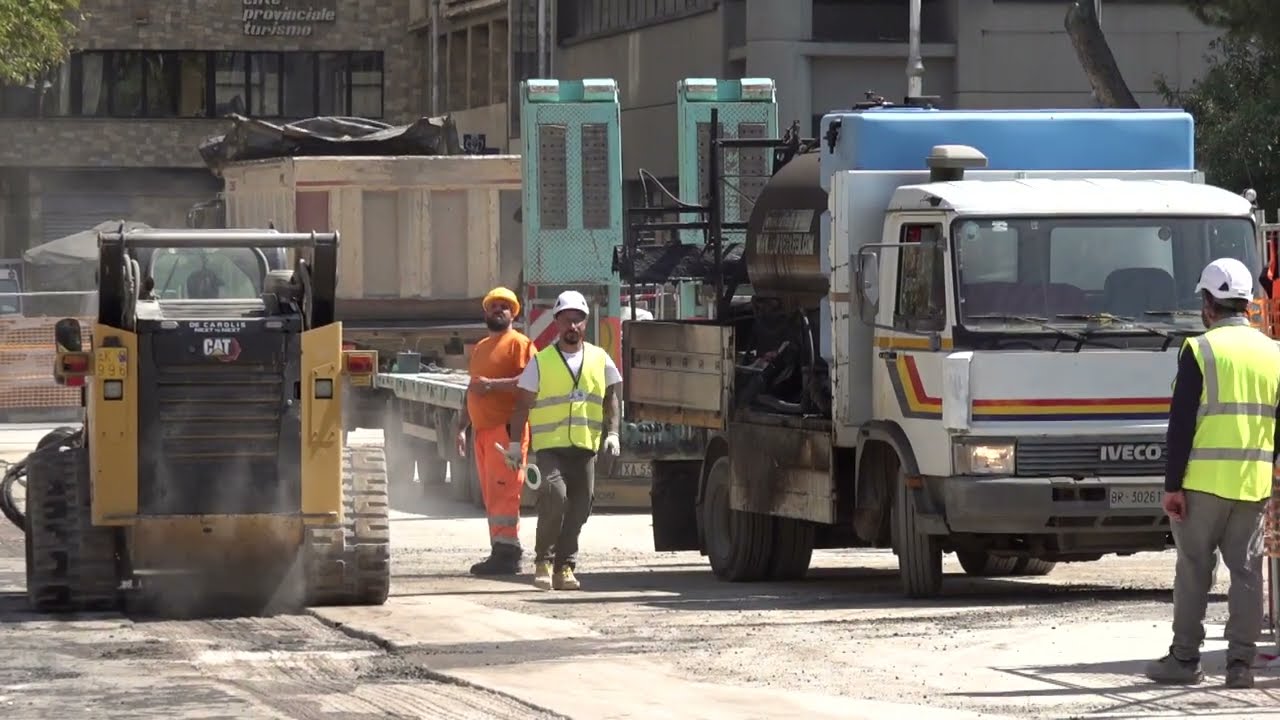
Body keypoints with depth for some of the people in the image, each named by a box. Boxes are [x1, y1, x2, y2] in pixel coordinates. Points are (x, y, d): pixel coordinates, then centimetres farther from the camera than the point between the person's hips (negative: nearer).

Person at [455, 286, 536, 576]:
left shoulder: (519, 343, -3)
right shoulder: (480, 348, 24)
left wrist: (492, 384, -21)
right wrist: (462, 427, 22)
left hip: (506, 429, -9)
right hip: (482, 430, 9)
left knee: (502, 491, -14)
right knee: (491, 495, 7)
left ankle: (506, 550, -16)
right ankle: (504, 551, 9)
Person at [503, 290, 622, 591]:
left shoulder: (599, 359, 10)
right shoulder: (541, 362, 3)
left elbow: (611, 399, 16)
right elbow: (523, 405, 6)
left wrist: (612, 433, 4)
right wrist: (515, 442, 1)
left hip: (585, 446, 3)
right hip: (550, 445, -3)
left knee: (579, 508, 2)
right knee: (554, 495, -22)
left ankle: (565, 566, 12)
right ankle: (544, 559, -10)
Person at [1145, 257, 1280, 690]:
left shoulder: (1200, 351, -9)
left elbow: (1182, 423, -10)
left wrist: (1172, 484, -7)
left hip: (1204, 481, -4)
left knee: (1193, 571, 4)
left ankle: (1185, 658, 8)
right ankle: (1241, 663, 4)